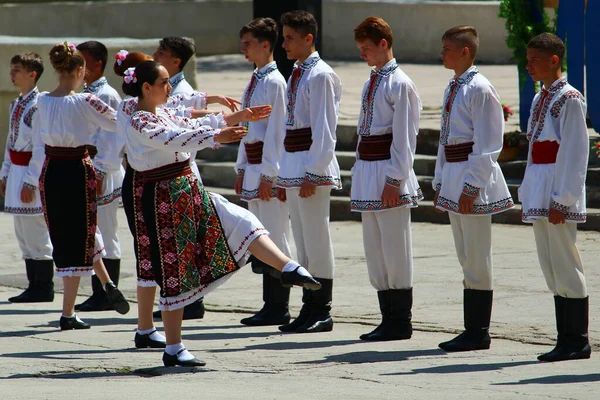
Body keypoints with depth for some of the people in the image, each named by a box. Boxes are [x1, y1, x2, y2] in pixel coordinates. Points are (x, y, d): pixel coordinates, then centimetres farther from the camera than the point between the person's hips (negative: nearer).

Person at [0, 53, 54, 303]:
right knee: (23, 234, 12)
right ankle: (35, 285, 19)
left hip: (32, 170, -9)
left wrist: (30, 181, -20)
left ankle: (43, 288, 2)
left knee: (35, 232, -5)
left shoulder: (38, 105, -15)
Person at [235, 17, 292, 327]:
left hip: (268, 167, -9)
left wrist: (268, 174, -17)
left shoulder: (274, 82, -13)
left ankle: (279, 309, -1)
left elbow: (276, 130, -16)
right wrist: (242, 168, 18)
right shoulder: (253, 82, 14)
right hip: (253, 166, 9)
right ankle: (270, 305, 17)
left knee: (274, 237, -5)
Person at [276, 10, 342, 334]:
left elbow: (323, 130, -16)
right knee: (303, 242, 11)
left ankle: (321, 313, 0)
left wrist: (312, 173, -20)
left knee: (316, 240, -5)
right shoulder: (295, 75, 16)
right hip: (293, 167, 9)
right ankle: (310, 308, 16)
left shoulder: (320, 76, -12)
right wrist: (283, 176, 18)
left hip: (313, 165, -9)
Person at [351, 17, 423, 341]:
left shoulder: (400, 84, -11)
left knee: (395, 247, -3)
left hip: (389, 169, -9)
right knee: (374, 248, 10)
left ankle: (400, 322, 3)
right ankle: (388, 319, 16)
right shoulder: (371, 82, 14)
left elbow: (404, 136, -13)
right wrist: (359, 173, 16)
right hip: (367, 168, 9)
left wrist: (394, 180, -16)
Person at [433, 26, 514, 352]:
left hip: (474, 178, -9)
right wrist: (441, 183, 18)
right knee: (466, 258, 11)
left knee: (476, 258, -5)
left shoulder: (480, 89, -13)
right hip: (453, 177, 9)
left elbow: (487, 144, -16)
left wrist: (471, 187, -19)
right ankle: (472, 330, 16)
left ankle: (478, 333, 0)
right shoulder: (453, 88, 14)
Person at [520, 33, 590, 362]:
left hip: (557, 192, -9)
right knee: (551, 268, 9)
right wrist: (527, 198, 16)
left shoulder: (569, 100, -10)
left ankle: (577, 341, -1)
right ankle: (566, 339, 12)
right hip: (539, 193, 9)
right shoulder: (540, 100, 16)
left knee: (564, 265, -6)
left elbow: (575, 154, -14)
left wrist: (561, 201, -18)